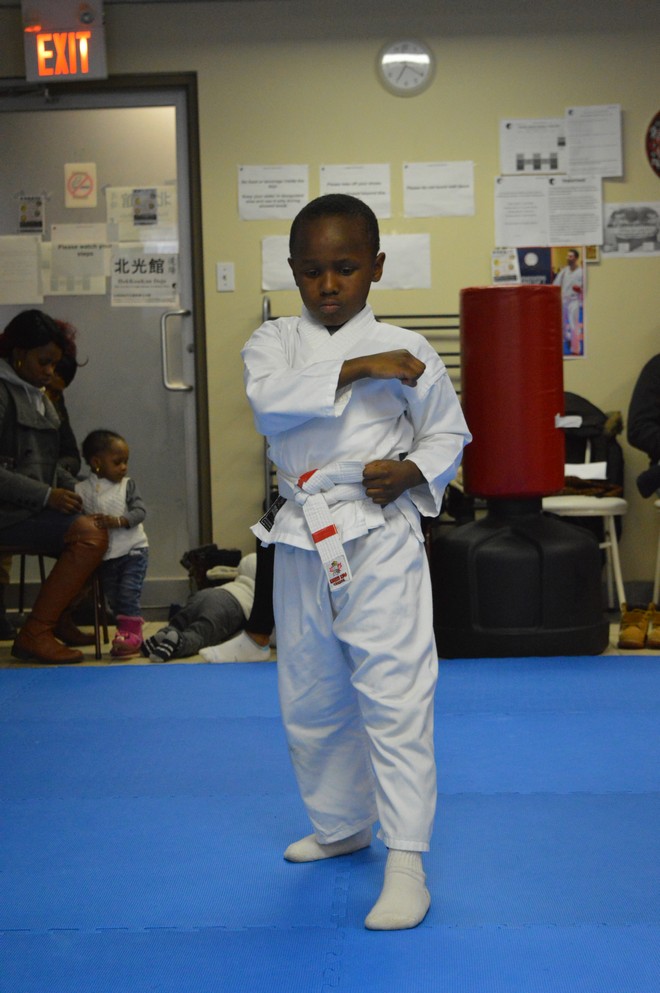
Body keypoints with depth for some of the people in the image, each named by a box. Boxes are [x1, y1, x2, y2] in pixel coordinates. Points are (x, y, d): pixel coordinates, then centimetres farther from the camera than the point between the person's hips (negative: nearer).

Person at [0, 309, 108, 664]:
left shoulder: (36, 394, 18)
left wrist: (75, 489, 5)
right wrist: (46, 495, -21)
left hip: (35, 506, 10)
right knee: (90, 535, -24)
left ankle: (61, 620, 9)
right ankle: (34, 634, -19)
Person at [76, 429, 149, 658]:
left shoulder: (128, 485, -2)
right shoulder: (82, 490, -2)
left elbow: (140, 511, -12)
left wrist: (118, 521, -25)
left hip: (133, 550, -2)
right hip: (104, 555, 2)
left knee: (128, 594, -13)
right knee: (113, 598, 8)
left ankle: (131, 635, -6)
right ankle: (127, 634, 19)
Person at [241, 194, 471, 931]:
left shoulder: (406, 351, -1)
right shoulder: (273, 341, 4)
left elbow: (448, 433, 9)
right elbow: (269, 401, -17)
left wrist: (411, 471, -11)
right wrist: (356, 369, -23)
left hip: (381, 544, -4)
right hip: (302, 546, 4)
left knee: (395, 698, -6)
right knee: (311, 703, 16)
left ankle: (406, 863, 2)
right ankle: (341, 826, 37)